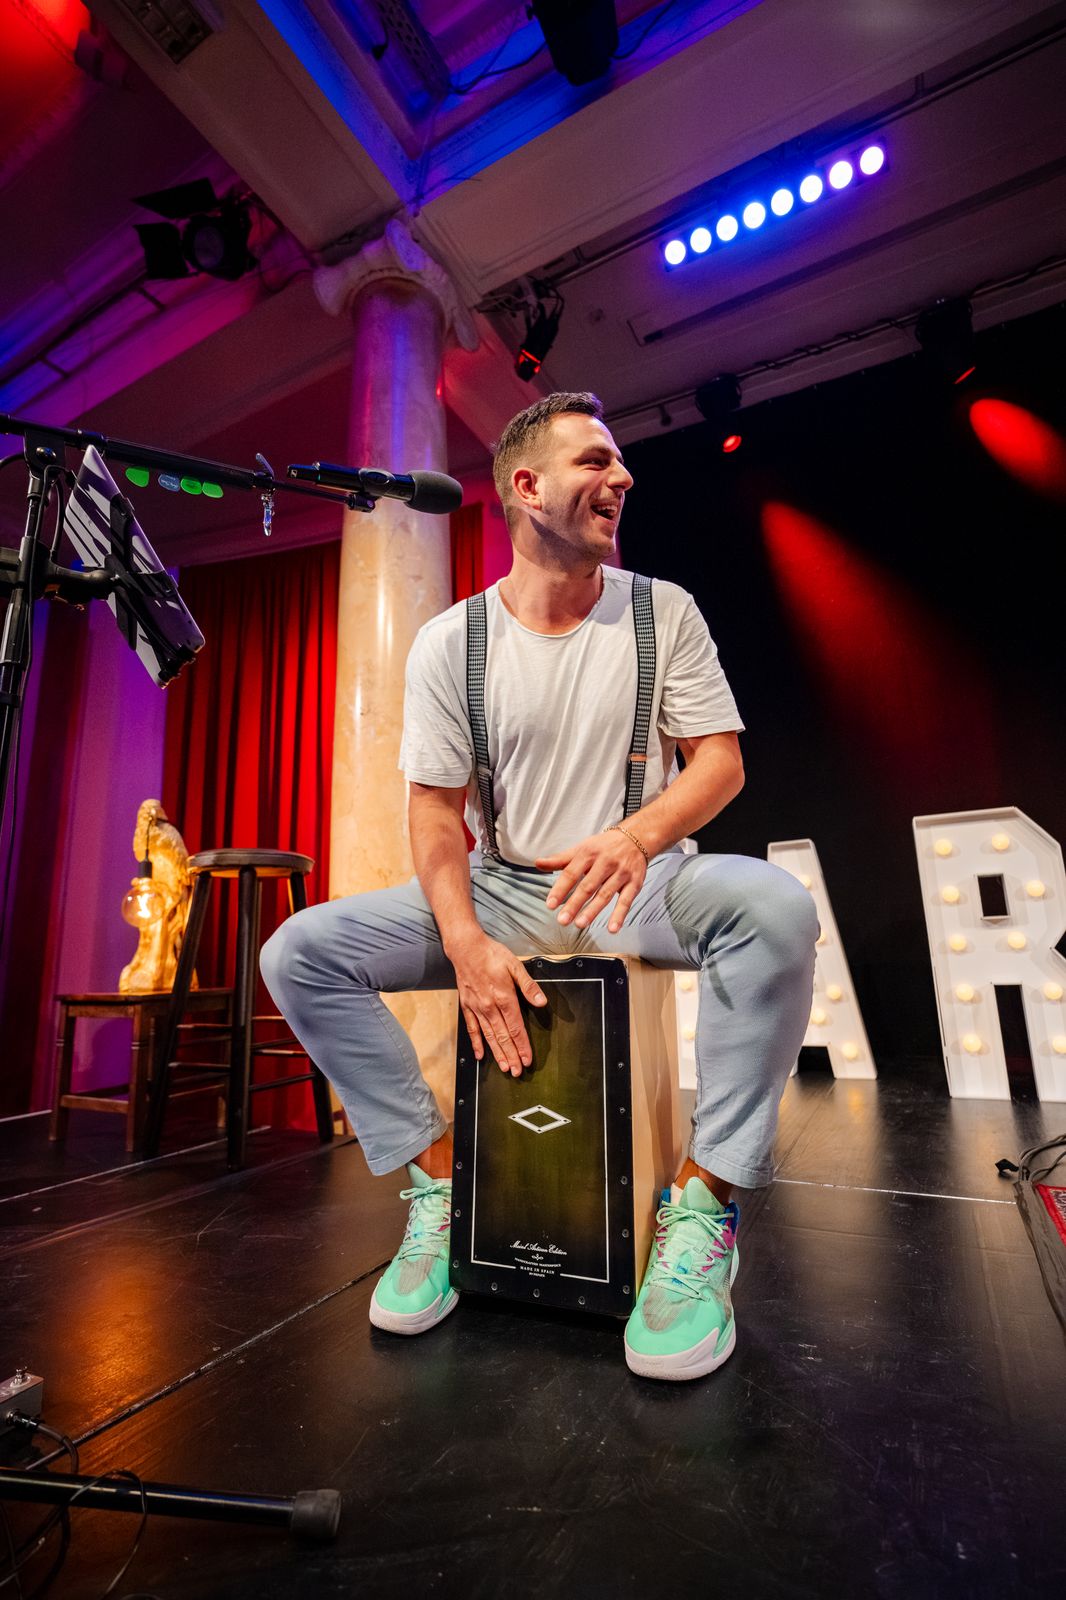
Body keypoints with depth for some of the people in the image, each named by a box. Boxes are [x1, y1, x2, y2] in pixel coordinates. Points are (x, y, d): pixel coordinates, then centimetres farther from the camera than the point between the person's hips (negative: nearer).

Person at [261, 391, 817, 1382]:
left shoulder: (662, 611, 1)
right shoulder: (450, 643, -1)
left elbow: (721, 760, -4)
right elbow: (435, 808, -3)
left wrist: (640, 833, -26)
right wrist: (466, 941, -19)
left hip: (640, 887, 0)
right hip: (502, 890, 1)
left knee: (773, 906, -32)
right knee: (300, 953, -13)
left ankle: (703, 1203, -16)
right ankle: (438, 1181, -1)